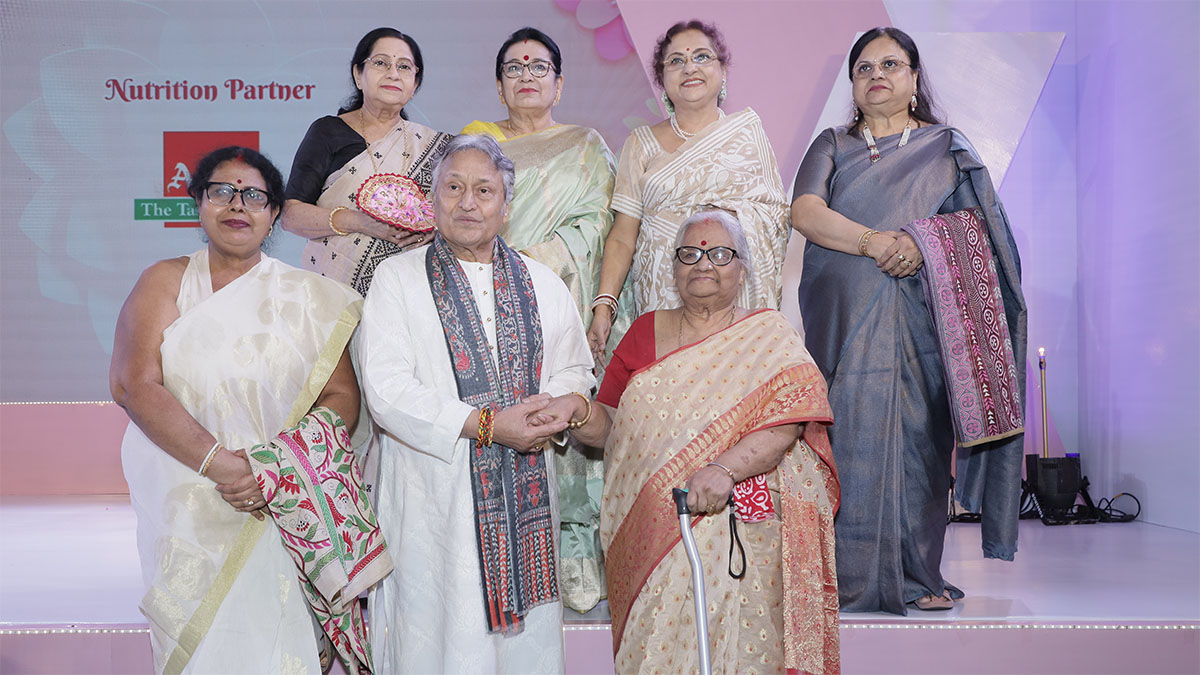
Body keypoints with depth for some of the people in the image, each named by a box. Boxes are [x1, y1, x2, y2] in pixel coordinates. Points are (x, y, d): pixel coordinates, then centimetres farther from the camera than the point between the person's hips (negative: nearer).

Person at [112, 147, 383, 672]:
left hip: (285, 509, 1)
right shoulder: (166, 282, 5)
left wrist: (278, 469, -17)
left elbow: (342, 396, -1)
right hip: (188, 512, 0)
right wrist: (219, 464, -18)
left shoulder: (307, 297, 7)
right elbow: (133, 384, -8)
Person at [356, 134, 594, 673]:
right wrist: (485, 425, -14)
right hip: (435, 497, -3)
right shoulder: (397, 279, 2)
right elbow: (387, 391, -9)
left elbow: (574, 370, 15)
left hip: (526, 497, 3)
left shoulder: (542, 284, 14)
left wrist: (550, 406, -8)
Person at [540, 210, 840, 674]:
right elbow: (608, 426, 12)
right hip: (652, 532, 2)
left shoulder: (770, 336, 5)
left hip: (739, 534, -2)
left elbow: (785, 424, -9)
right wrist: (578, 412, -10)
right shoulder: (646, 331, 15)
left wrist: (725, 468, -25)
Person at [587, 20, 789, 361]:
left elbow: (779, 212, 10)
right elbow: (622, 238, 4)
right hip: (663, 296, 0)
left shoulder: (747, 128, 12)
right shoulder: (642, 143, 11)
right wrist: (603, 308, -6)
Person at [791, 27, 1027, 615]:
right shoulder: (832, 146, 17)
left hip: (918, 320, 0)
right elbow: (804, 212, -2)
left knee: (917, 436, -4)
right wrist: (875, 242, -17)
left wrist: (920, 243, -15)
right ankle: (849, 577, -2)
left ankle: (917, 576, 5)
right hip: (844, 318, 0)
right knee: (849, 436, -7)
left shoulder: (946, 147, 16)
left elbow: (976, 224, 4)